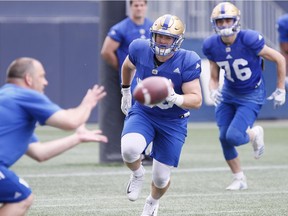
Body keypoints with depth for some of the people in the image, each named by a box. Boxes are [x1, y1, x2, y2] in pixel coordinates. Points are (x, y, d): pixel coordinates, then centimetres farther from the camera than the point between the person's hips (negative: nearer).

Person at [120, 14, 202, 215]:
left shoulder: (187, 62, -24)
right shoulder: (140, 49, -14)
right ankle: (137, 174, 6)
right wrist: (125, 91, 23)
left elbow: (196, 99, -23)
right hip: (143, 112, 1)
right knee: (129, 148, -32)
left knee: (161, 178, 6)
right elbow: (128, 66, 11)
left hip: (173, 121, -1)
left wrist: (175, 99, -43)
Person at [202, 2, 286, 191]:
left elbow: (280, 60, -14)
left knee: (233, 137, -19)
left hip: (252, 95, -5)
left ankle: (254, 134, 17)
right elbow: (214, 78, 3)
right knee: (224, 138, -1)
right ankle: (239, 179, 20)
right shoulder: (211, 46, -11)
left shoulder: (249, 40, -26)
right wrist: (214, 90, -20)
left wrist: (280, 90, -7)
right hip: (229, 93, 5)